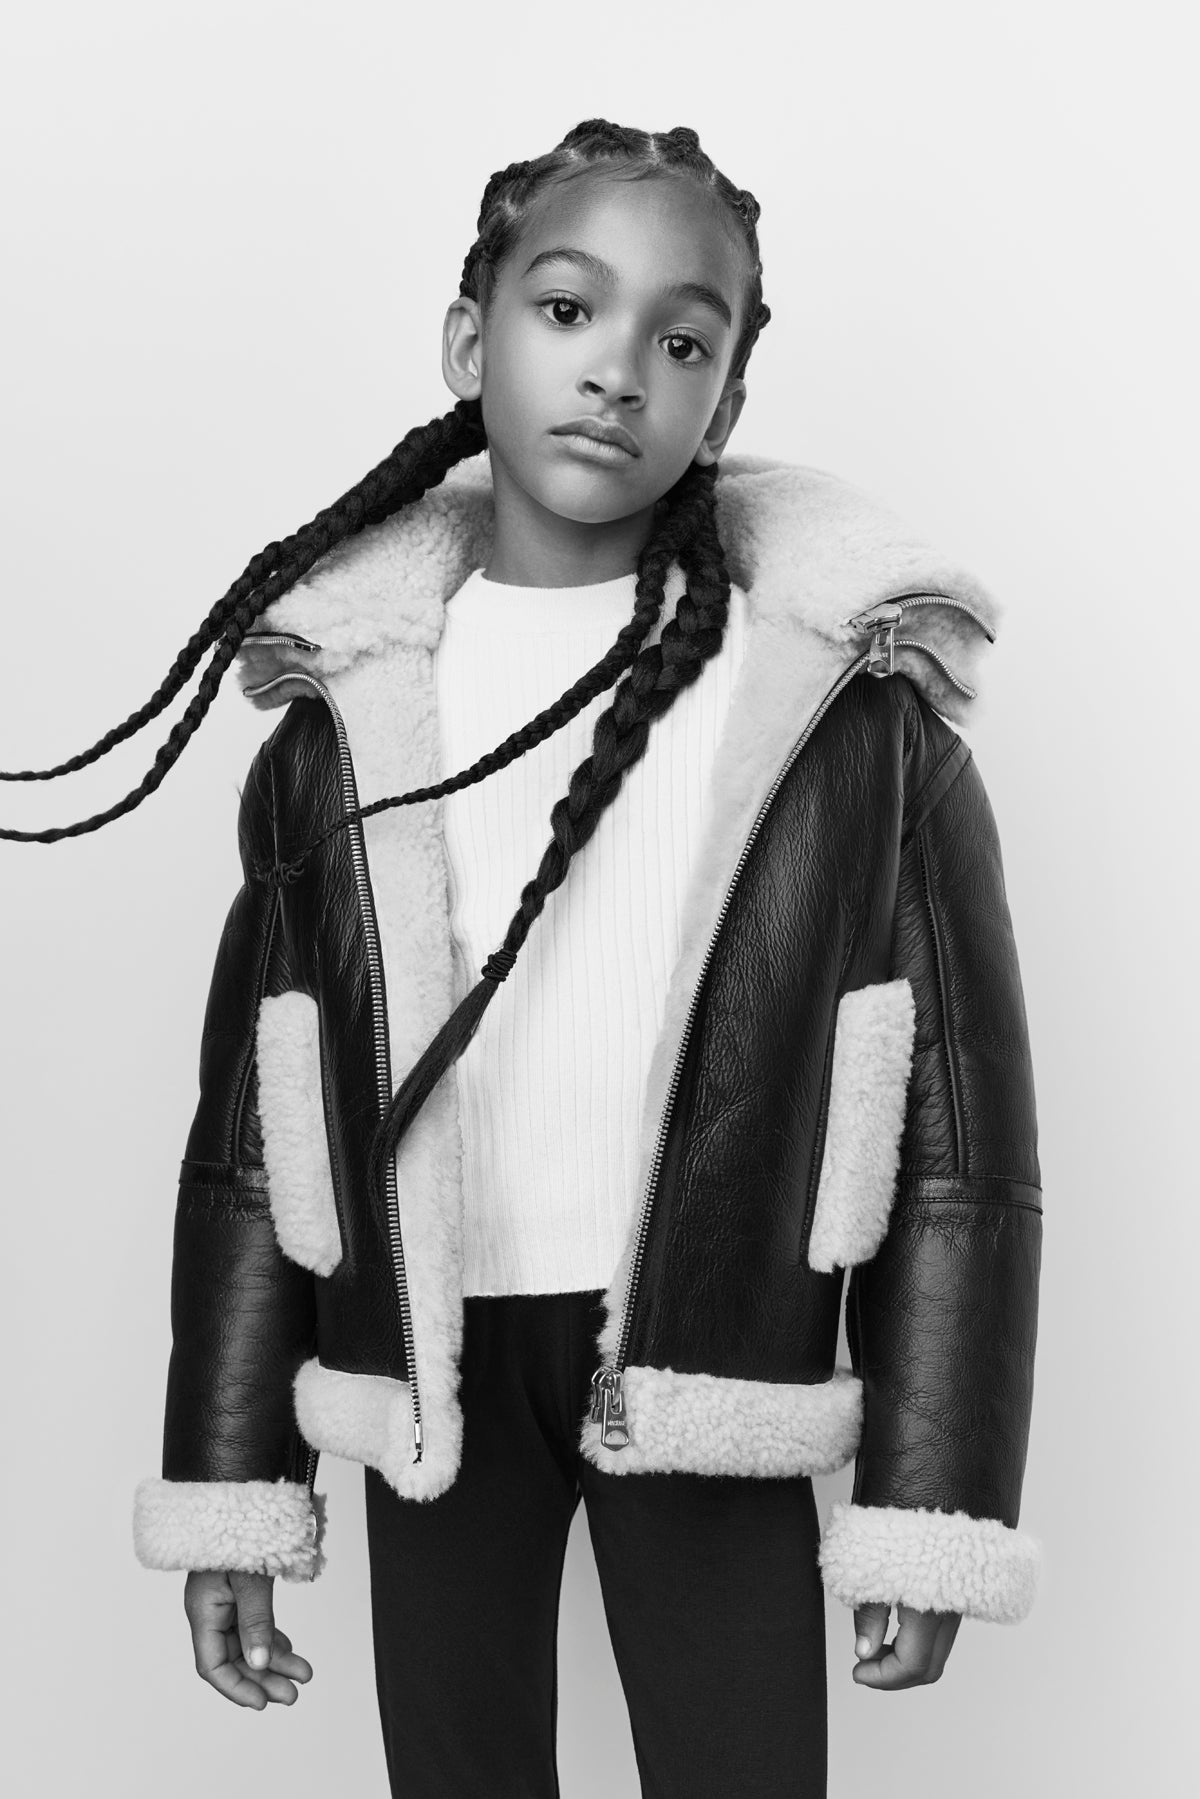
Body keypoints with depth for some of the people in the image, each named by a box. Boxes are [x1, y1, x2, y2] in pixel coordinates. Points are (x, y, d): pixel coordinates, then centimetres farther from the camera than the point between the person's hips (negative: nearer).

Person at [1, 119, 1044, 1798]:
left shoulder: (855, 707, -6)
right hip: (430, 1369, 2)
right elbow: (251, 1122, 5)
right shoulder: (342, 709, 0)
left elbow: (958, 1117, -3)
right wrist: (228, 1486, 4)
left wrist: (934, 1505, -4)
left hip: (710, 1380, -2)